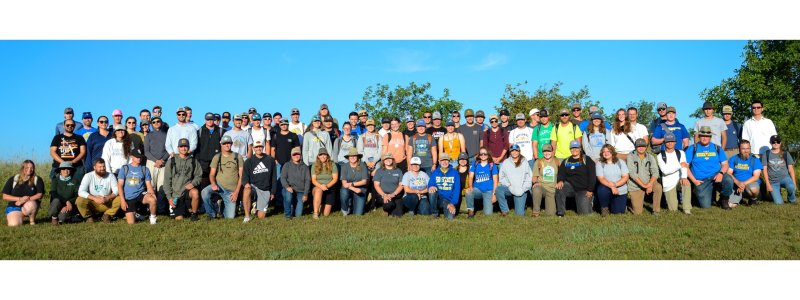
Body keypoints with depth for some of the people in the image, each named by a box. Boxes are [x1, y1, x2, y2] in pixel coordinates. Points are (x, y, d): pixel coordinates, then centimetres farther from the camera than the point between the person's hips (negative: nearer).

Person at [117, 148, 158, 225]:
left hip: (141, 194, 0)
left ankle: (152, 217, -9)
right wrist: (122, 200, -9)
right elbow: (120, 185, 0)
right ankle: (134, 214, 27)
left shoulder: (144, 169, 6)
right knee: (131, 222, -9)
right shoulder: (125, 168, 3)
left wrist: (152, 193, -20)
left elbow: (148, 185, 3)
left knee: (152, 200, -35)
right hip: (129, 198, 0)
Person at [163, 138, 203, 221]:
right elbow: (167, 180, 4)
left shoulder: (193, 161, 6)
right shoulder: (171, 161, 4)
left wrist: (193, 183, -18)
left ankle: (193, 213, -11)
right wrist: (169, 197, -2)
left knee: (195, 192, -37)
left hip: (188, 189, 0)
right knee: (179, 218, -10)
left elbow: (199, 176, 5)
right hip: (176, 193, 0)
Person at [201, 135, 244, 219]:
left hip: (231, 190, 0)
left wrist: (236, 191, -6)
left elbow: (241, 176, 2)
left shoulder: (238, 157, 3)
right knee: (204, 192, -33)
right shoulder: (217, 157, 6)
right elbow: (212, 174, 4)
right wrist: (213, 184, -18)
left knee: (230, 217, -7)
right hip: (219, 185, 1)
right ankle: (212, 213, -7)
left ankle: (224, 207, 29)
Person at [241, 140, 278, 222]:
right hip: (254, 187, -1)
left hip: (265, 190, 1)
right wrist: (246, 183, -27)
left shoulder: (270, 160, 4)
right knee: (247, 190, -39)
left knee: (261, 216, -7)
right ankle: (247, 216, -27)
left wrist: (273, 192, 4)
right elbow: (244, 176, -4)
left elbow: (274, 177, 8)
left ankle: (257, 208, 31)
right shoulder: (249, 161, 3)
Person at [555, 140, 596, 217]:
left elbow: (592, 176, -2)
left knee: (584, 212, -14)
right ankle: (560, 212, -19)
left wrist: (590, 190, -10)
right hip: (570, 187, 3)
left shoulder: (587, 160, 3)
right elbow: (561, 173, 3)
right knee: (559, 187, -31)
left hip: (584, 190, -2)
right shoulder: (565, 162, 13)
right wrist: (560, 181, -21)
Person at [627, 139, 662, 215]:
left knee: (658, 187, -31)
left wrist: (650, 184, -25)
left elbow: (655, 172, -7)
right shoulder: (631, 157, -7)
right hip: (635, 186, -3)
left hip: (648, 182, 3)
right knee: (637, 212, -8)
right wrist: (643, 185, -24)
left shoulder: (650, 157, 3)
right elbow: (632, 173, -16)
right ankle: (634, 203, 28)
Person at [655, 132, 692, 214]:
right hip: (668, 185, -1)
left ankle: (687, 209, -24)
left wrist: (684, 177, -31)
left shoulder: (681, 153, 5)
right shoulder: (660, 156, -2)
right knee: (673, 209, -8)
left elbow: (684, 166, -11)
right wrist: (679, 165, -18)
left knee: (687, 183, -35)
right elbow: (665, 171, -15)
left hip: (679, 181, 1)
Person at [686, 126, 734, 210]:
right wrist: (694, 180, -8)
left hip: (716, 176, 2)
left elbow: (725, 164, 8)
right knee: (705, 206, -16)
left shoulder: (717, 148, 12)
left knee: (729, 180, -33)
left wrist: (721, 173, -13)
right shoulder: (692, 149, 5)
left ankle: (724, 200, -3)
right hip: (701, 181, -2)